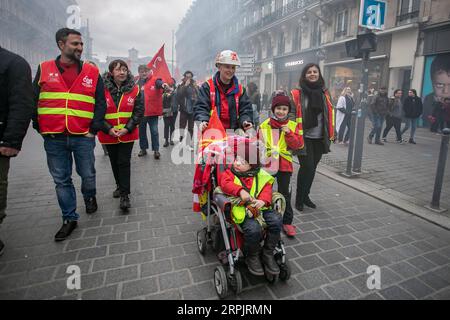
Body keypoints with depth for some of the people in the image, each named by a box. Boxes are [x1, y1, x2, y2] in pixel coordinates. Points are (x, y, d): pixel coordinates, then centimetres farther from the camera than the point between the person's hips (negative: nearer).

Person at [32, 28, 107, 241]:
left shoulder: (92, 72, 5)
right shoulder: (44, 70, 7)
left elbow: (100, 103, 4)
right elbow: (33, 101, 10)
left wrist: (95, 128, -5)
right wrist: (40, 128, 2)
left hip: (83, 137, -1)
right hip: (53, 139, 1)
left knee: (88, 175, 9)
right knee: (61, 180, 8)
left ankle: (89, 197, 41)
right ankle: (70, 218, 22)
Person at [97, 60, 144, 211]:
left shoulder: (134, 89, -3)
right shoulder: (103, 89, -6)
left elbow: (139, 111, -3)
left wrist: (127, 128, -12)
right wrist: (108, 128, -14)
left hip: (128, 133, -1)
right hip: (108, 134, 1)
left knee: (124, 162, -4)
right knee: (114, 162, 15)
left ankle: (124, 195, 3)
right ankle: (119, 186, 37)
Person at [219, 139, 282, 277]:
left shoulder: (260, 176, 12)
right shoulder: (230, 172, 7)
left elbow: (266, 189, 3)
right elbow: (225, 184, -11)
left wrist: (263, 200, -18)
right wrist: (240, 191, -25)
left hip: (259, 207, 4)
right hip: (241, 208, -3)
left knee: (276, 221, -19)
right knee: (253, 228, -30)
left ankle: (268, 254, 4)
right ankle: (252, 257, 2)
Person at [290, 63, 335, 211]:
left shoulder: (324, 93, 11)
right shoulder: (297, 94, -4)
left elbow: (330, 113, 15)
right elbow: (291, 115, -7)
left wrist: (331, 134, 11)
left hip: (320, 138, 5)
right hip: (304, 138, -5)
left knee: (312, 168, 12)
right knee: (307, 167, -7)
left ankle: (305, 195, 29)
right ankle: (299, 199, 11)